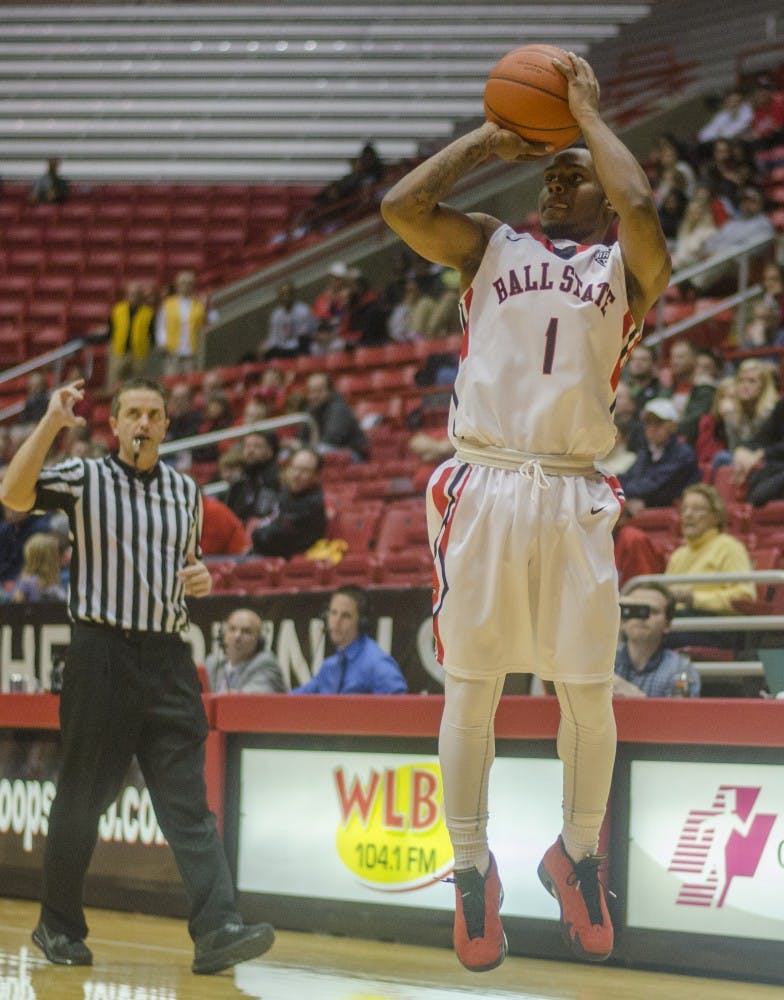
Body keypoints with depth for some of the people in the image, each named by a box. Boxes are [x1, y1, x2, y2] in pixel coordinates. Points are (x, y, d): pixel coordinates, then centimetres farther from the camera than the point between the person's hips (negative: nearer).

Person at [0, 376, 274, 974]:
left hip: (167, 658, 3)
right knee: (83, 799, 5)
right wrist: (52, 424, -25)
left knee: (189, 800, -6)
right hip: (102, 654, -3)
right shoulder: (86, 480, 1)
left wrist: (200, 578, 5)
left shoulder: (185, 491, 15)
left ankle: (218, 930, -15)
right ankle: (59, 927, 21)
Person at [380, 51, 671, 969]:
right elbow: (400, 206, -1)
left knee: (588, 695, 1)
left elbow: (637, 203, -12)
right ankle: (472, 870, 14)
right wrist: (490, 139, 7)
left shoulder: (627, 266, 10)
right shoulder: (490, 248, 14)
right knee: (471, 688, 1)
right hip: (484, 487, 0)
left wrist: (587, 110, 1)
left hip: (573, 497, 0)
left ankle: (577, 857, 22)